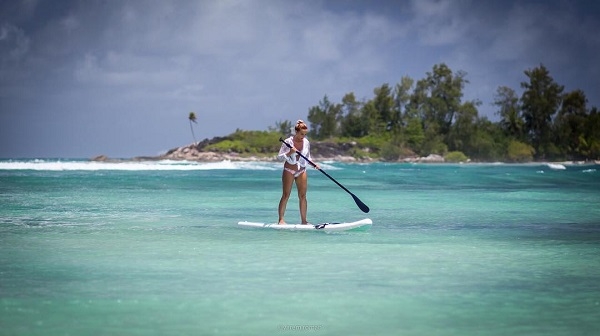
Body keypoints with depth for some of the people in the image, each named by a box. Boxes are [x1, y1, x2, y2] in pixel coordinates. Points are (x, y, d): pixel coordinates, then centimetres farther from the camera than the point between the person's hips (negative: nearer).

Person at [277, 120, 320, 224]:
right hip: (289, 170, -4)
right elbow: (279, 157, -8)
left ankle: (304, 220, 6)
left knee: (303, 196, 2)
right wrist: (289, 153, -24)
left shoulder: (306, 142, 5)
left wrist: (314, 164, -1)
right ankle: (281, 219, -2)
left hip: (302, 171, 4)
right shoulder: (288, 142, -8)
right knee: (286, 195, -4)